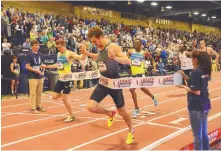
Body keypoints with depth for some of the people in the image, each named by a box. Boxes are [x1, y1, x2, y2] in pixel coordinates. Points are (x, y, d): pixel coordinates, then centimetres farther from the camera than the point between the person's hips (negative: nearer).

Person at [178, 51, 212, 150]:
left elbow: (197, 91, -21)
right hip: (205, 105, 8)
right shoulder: (205, 70, 7)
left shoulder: (195, 72, -18)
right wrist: (185, 77, 8)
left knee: (197, 135, 3)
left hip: (196, 107, -8)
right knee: (204, 133, 17)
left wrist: (185, 87, -7)